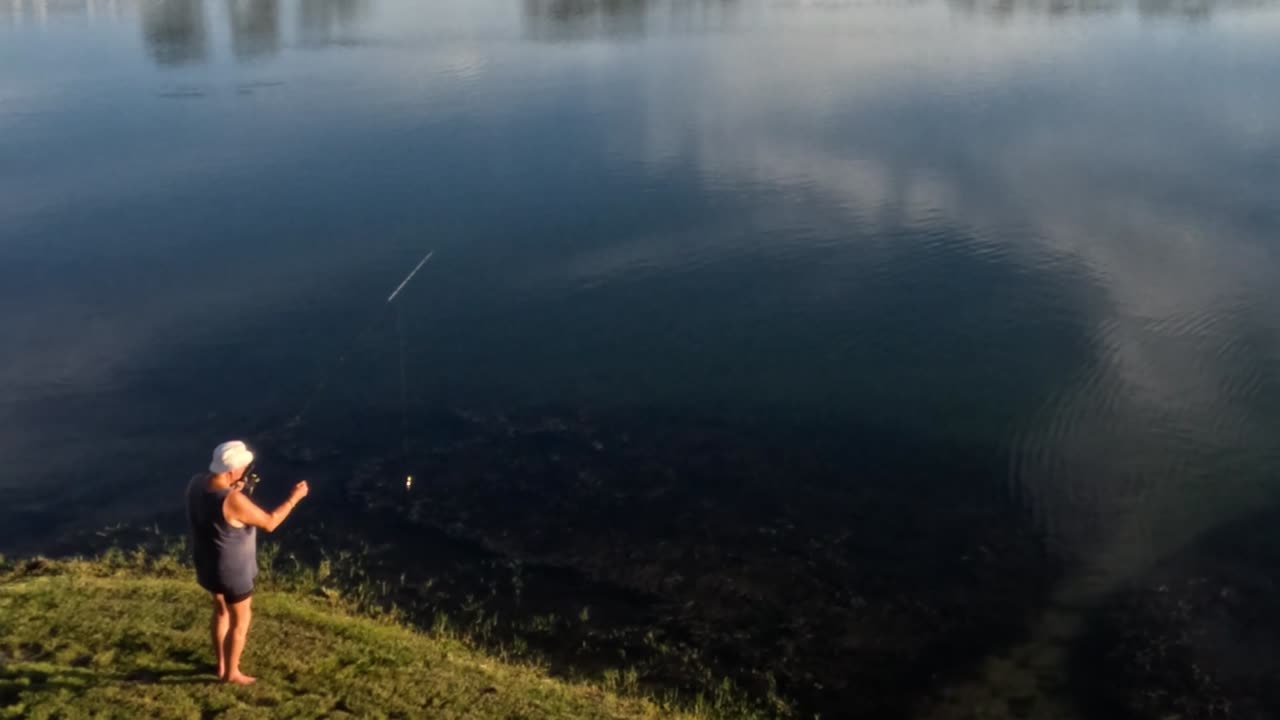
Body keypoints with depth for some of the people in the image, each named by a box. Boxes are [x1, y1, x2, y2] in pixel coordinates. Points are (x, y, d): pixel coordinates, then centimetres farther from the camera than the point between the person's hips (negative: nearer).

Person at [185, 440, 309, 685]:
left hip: (206, 564, 8)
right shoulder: (233, 501, -35)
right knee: (240, 621, 16)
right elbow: (269, 523, -24)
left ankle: (221, 665, 44)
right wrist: (294, 498, -14)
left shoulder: (197, 483, -13)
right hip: (231, 570, -8)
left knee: (221, 610, 29)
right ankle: (231, 673, 32)